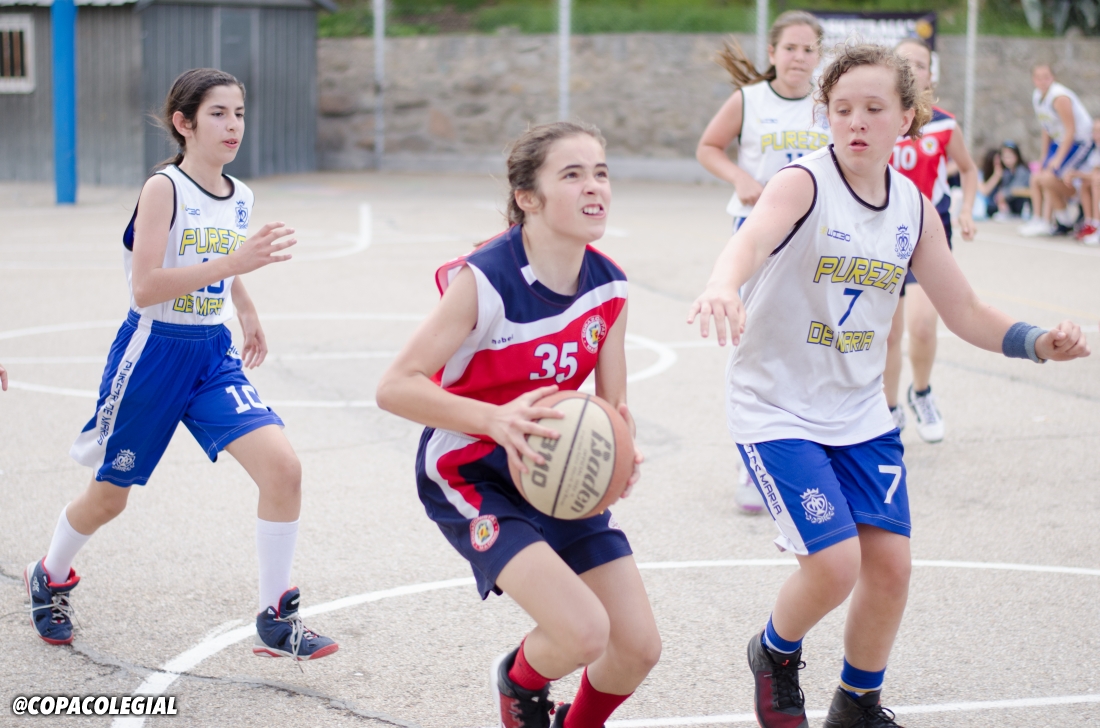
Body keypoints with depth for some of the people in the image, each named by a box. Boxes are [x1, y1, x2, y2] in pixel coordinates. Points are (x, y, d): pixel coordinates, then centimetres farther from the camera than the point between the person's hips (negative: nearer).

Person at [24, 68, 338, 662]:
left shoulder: (239, 198, 5)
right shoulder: (163, 189, -15)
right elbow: (144, 287, -25)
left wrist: (247, 313, 24)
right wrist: (232, 262, -31)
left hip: (213, 354, 5)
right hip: (152, 352, -5)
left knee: (283, 467, -16)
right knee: (108, 496, 11)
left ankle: (275, 622, -6)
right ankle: (49, 578, 43)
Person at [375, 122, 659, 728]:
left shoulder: (608, 288, -5)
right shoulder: (483, 281, -24)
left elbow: (613, 405, 3)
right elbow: (395, 387, -25)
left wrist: (622, 455, -20)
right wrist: (496, 419, -38)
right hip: (470, 474, -6)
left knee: (639, 646, 1)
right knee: (584, 632, -24)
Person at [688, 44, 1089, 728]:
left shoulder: (914, 206, 0)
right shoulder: (804, 183, -18)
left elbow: (965, 311, 6)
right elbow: (754, 237, -41)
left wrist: (1039, 342, -13)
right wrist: (723, 284, -65)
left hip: (861, 411, 6)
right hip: (776, 408, -5)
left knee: (890, 564, 3)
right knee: (836, 564, -14)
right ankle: (776, 654, 19)